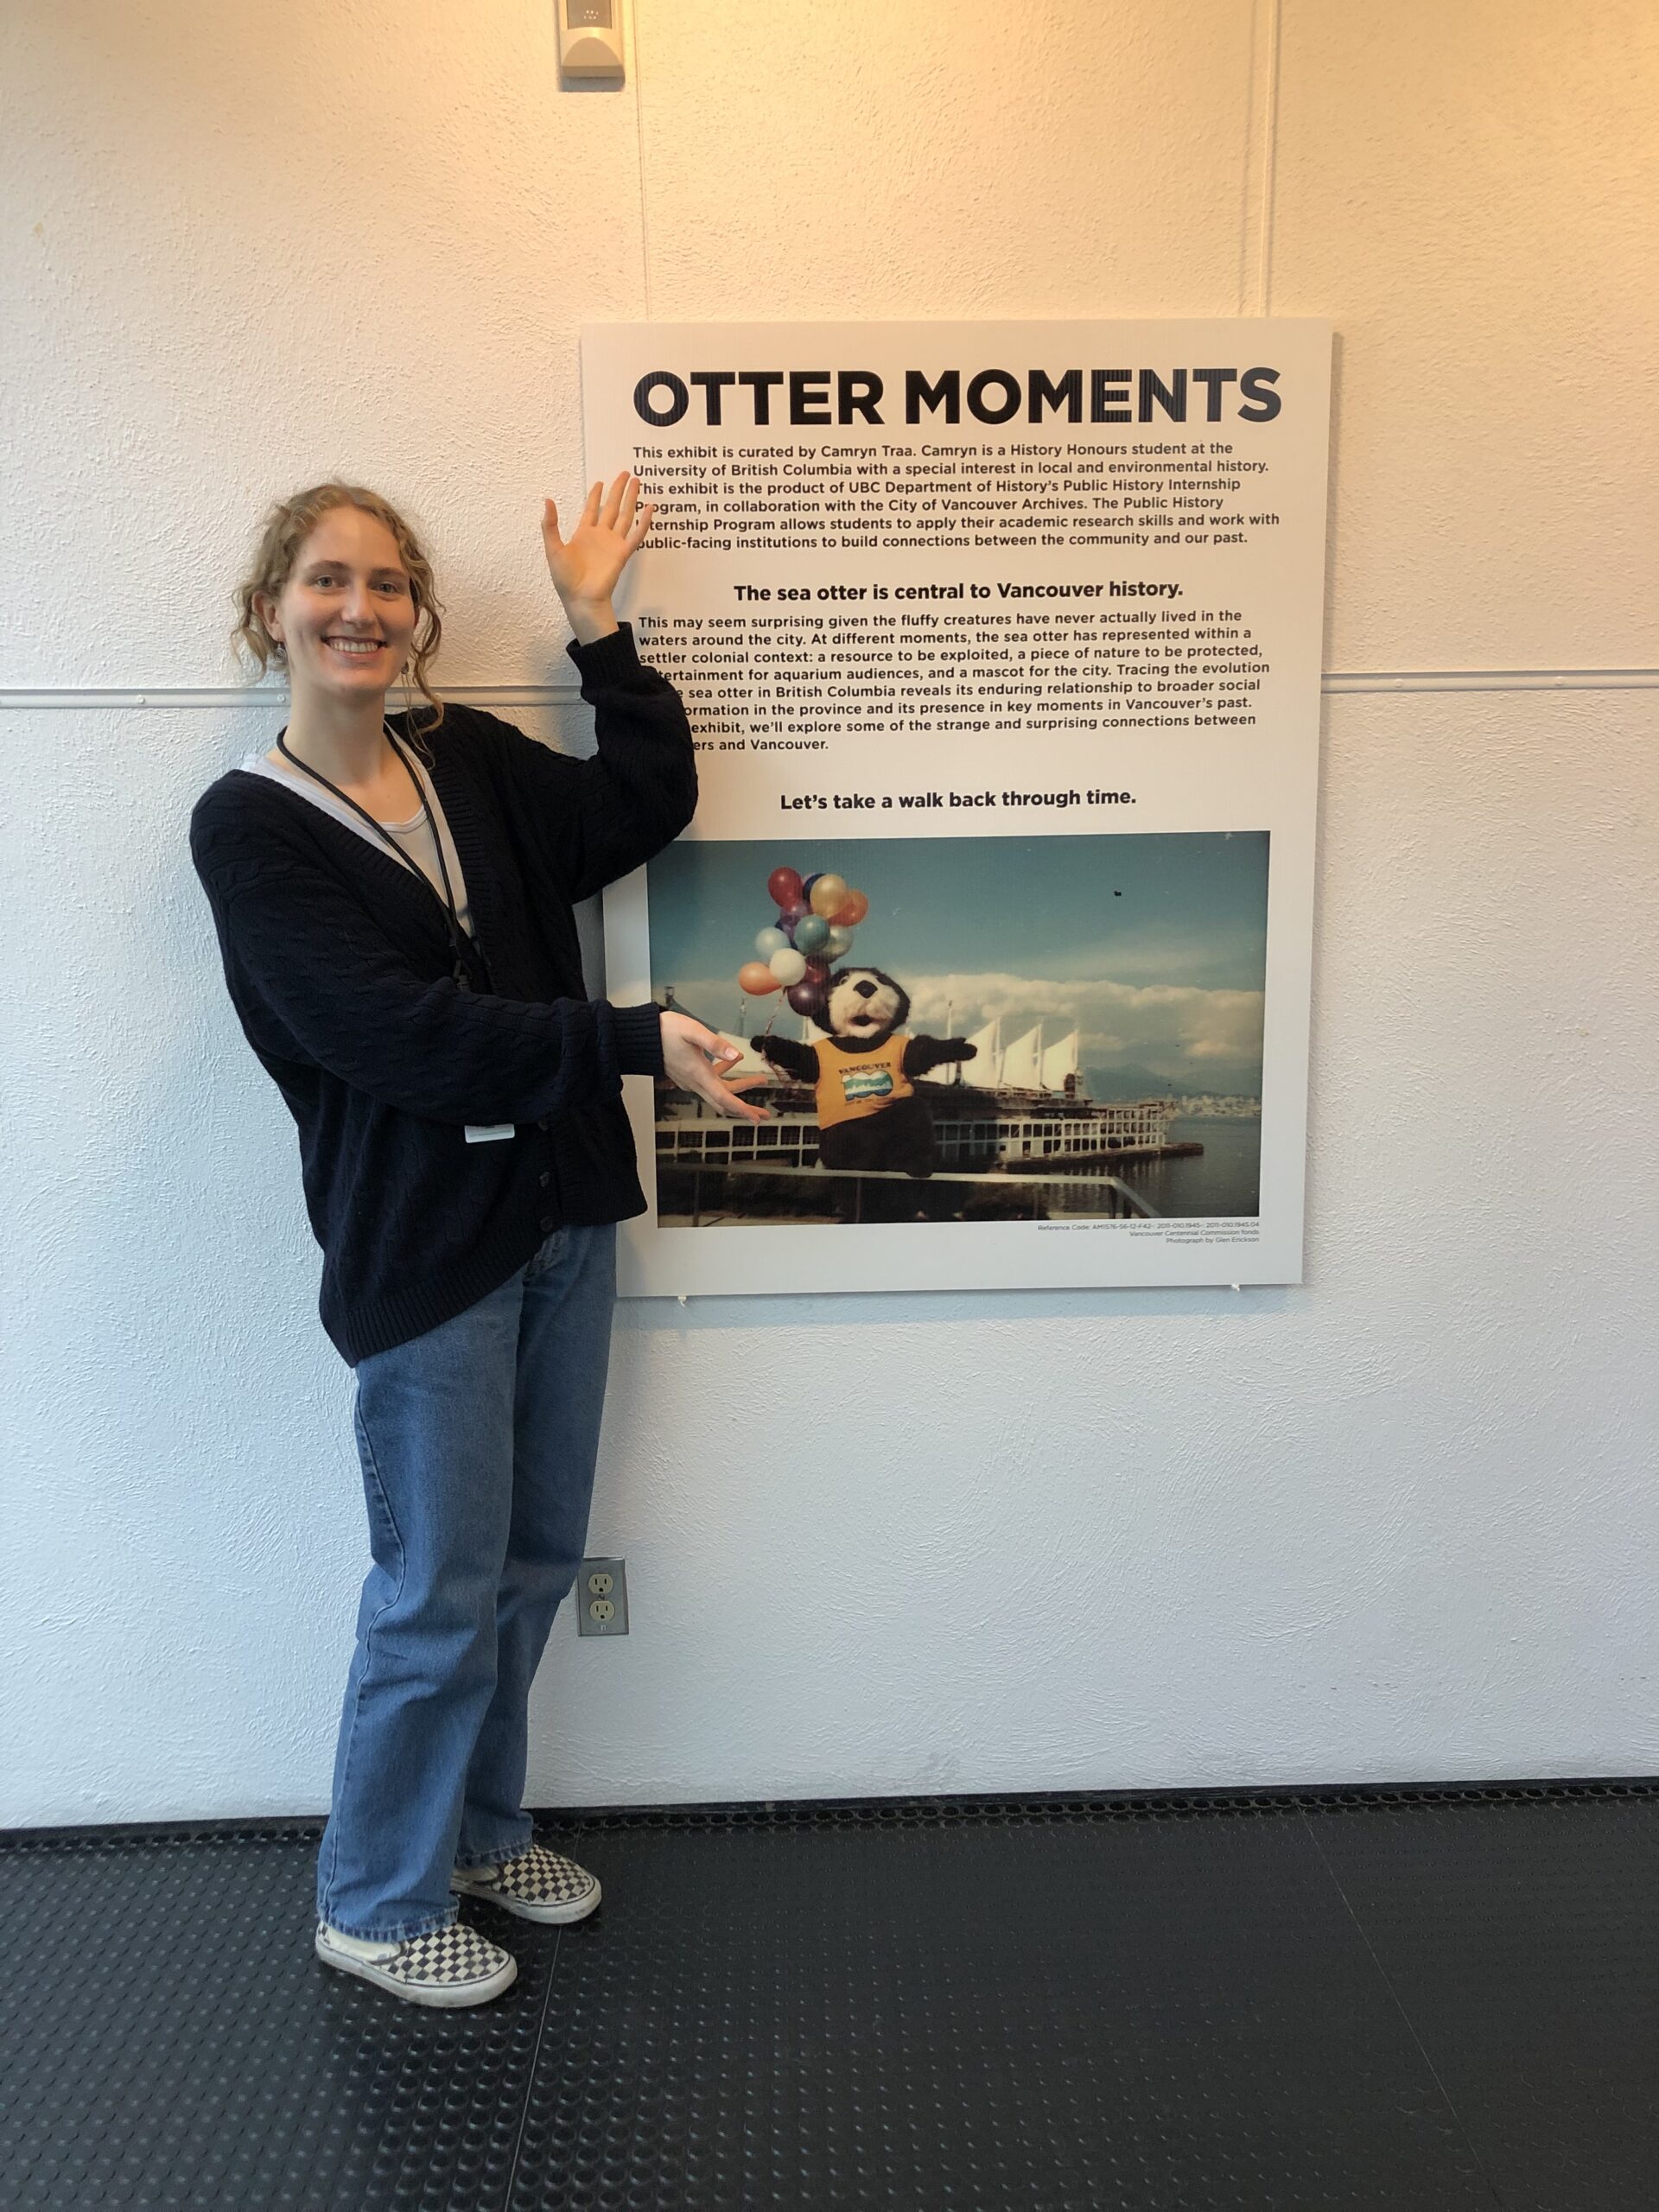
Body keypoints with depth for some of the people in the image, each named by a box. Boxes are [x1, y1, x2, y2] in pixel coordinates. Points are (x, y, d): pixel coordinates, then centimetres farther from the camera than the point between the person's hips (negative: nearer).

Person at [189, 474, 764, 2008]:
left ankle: (477, 1826, 41)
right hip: (419, 1251, -6)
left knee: (536, 1557, 18)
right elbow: (393, 1028, -20)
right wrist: (635, 1042, -24)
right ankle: (378, 1902, 30)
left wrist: (597, 622, 3)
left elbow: (650, 804, 2)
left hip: (562, 1217, 6)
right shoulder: (249, 828, -9)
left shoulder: (477, 763, 8)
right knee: (440, 1592, 5)